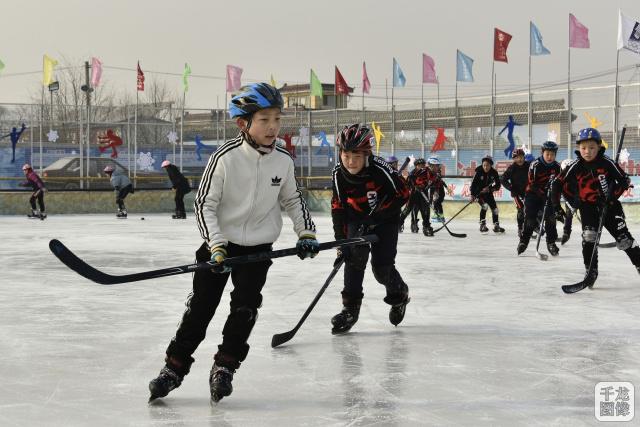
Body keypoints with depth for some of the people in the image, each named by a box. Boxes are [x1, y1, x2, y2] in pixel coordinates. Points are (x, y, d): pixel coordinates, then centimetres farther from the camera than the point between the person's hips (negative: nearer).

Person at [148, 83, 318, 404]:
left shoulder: (283, 161, -7)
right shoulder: (225, 157, -19)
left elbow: (292, 199, 12)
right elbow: (204, 204, -14)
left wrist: (306, 233, 6)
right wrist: (216, 246, -21)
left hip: (258, 248, 2)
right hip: (220, 244, -2)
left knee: (244, 308, -5)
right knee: (200, 308, 2)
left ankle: (224, 368, 7)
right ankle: (174, 367, 13)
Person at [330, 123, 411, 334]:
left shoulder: (380, 169, -30)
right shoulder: (339, 174, -18)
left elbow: (403, 194, -20)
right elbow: (338, 207, -7)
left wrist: (375, 217, -23)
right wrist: (341, 239, -11)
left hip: (384, 220, -3)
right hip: (356, 219, 3)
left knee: (382, 266, -7)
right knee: (354, 256, -20)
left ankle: (399, 295, 26)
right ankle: (351, 307, -11)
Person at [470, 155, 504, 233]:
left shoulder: (494, 173, -12)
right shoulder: (479, 172, -20)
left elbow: (497, 185, -12)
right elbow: (473, 184, -18)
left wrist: (489, 188, -29)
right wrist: (472, 195, -26)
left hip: (488, 193, 4)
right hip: (478, 193, -4)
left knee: (494, 208, 5)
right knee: (485, 205, -24)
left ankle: (496, 226, 22)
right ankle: (482, 225, -17)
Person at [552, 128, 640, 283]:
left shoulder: (607, 162, -13)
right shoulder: (575, 166, -9)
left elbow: (624, 180, -6)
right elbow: (559, 183, 0)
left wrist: (614, 193, -20)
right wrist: (573, 199, -2)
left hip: (609, 205, -1)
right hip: (588, 206, 1)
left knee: (623, 238, -1)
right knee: (589, 236, -18)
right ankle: (591, 271, -7)